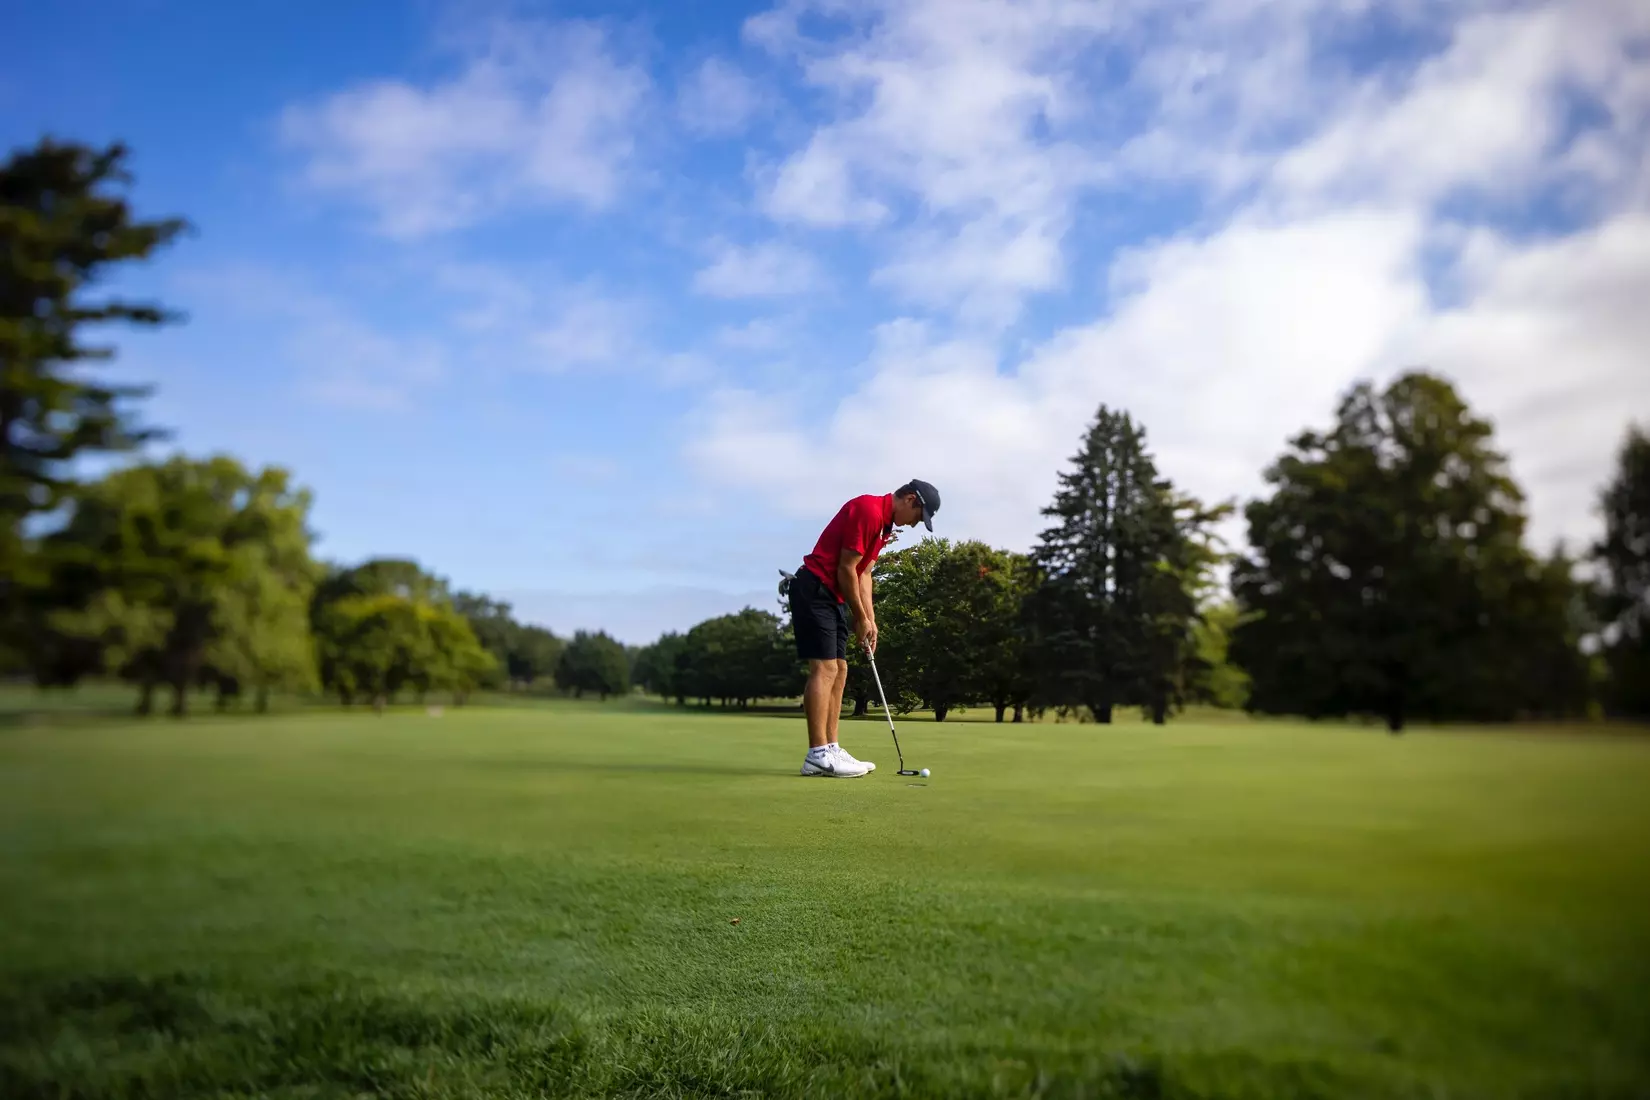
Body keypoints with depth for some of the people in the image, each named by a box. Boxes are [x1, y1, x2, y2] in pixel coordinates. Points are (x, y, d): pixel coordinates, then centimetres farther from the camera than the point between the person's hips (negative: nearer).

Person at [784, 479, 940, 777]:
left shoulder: (884, 523, 15)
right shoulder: (868, 509, -17)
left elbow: (862, 573, 17)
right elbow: (846, 569, -18)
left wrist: (870, 619, 9)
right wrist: (861, 618, -8)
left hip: (833, 595, 11)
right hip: (814, 590, -11)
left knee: (839, 670, 7)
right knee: (824, 668, -13)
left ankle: (830, 750, 9)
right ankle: (817, 755, -12)